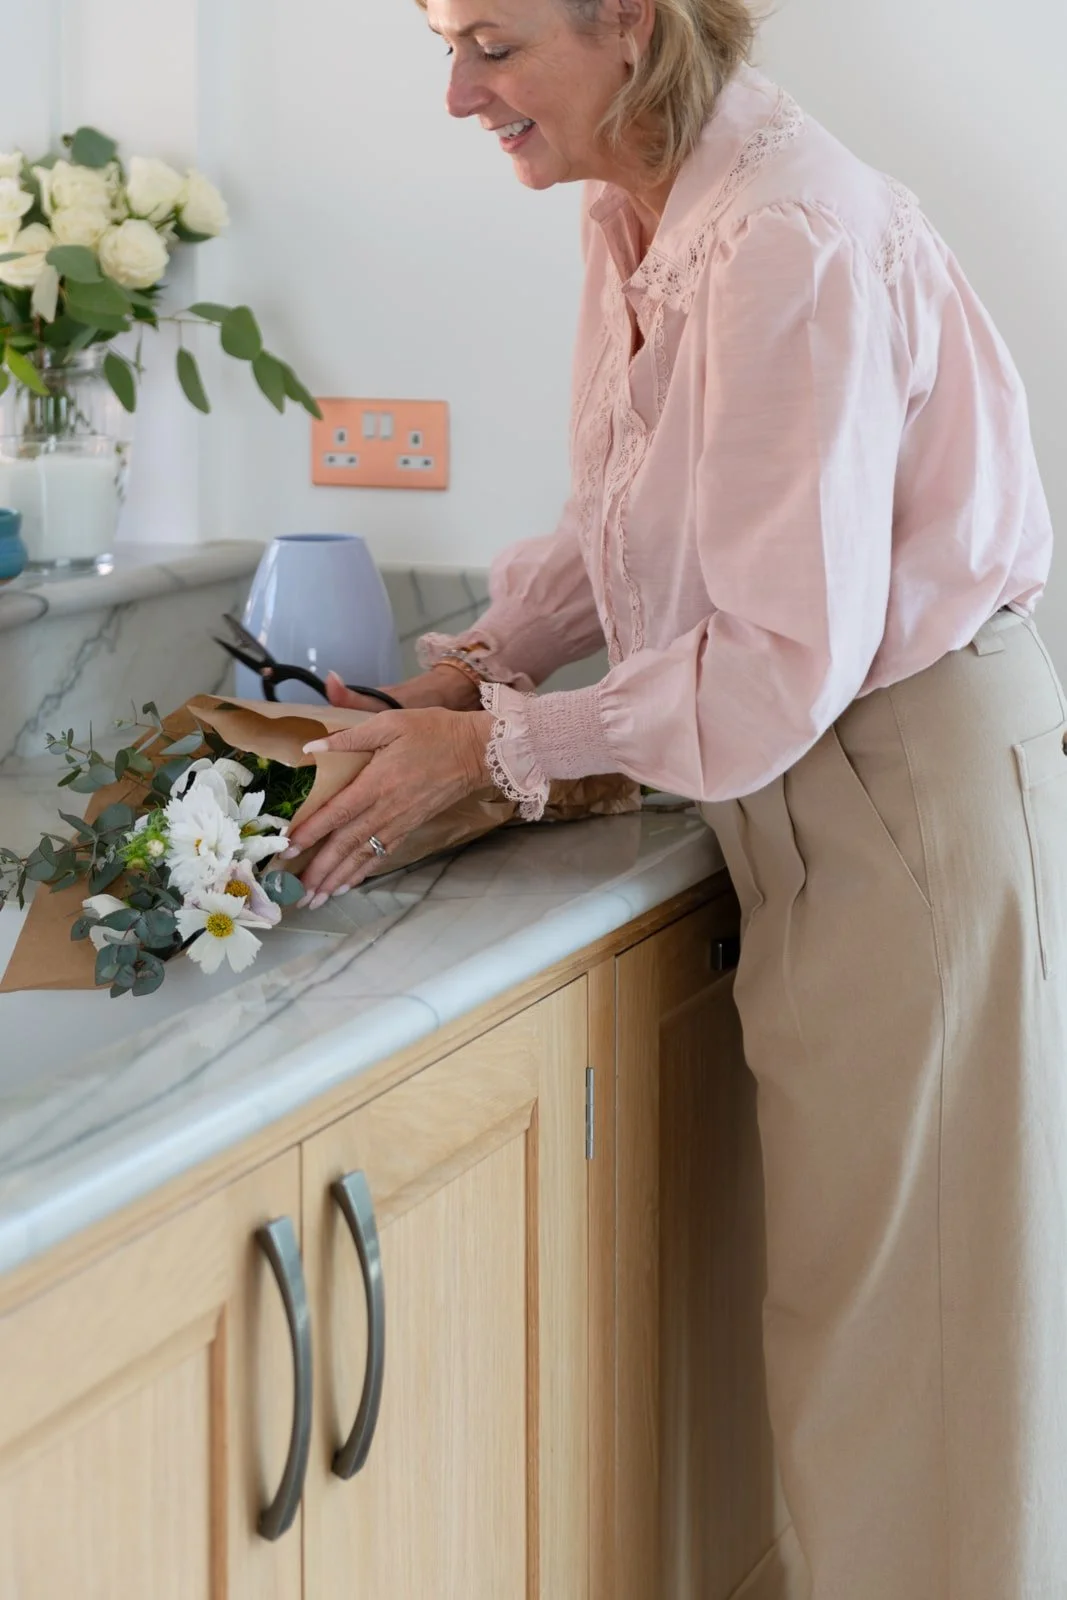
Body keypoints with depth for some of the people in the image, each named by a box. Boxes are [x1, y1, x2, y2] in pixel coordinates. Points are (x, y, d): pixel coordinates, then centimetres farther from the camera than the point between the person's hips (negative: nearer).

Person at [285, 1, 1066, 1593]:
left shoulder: (789, 249, -25)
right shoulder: (634, 214, 3)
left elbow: (787, 659, -25)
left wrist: (491, 746, -19)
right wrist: (474, 666, 3)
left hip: (916, 785, -9)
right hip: (804, 797, 9)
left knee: (902, 1314, 3)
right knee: (838, 1280, 16)